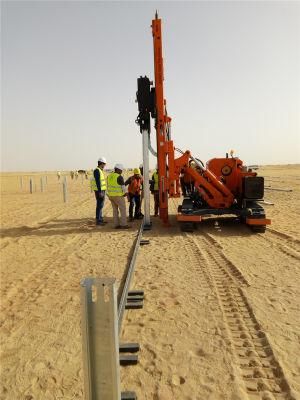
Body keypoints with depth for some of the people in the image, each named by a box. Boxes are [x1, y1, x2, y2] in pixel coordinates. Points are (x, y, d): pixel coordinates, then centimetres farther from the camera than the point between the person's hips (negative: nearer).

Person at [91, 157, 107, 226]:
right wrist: (100, 192, -24)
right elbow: (97, 182, -21)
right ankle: (98, 221, -3)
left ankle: (100, 219, 21)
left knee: (101, 205, 14)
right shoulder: (97, 170, -15)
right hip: (99, 191, -10)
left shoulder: (100, 171, 17)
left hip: (102, 190, 10)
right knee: (99, 205, -7)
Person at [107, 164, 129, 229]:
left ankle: (116, 225, 12)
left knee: (115, 210, 11)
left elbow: (108, 186, 14)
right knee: (123, 209, 1)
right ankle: (123, 224, 0)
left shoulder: (109, 176, 8)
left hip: (111, 195, 8)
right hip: (118, 196, -7)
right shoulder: (119, 177, -16)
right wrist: (125, 193, 5)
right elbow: (123, 186, -11)